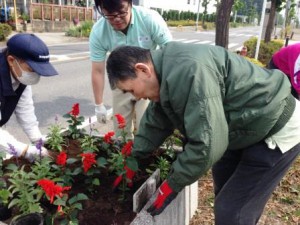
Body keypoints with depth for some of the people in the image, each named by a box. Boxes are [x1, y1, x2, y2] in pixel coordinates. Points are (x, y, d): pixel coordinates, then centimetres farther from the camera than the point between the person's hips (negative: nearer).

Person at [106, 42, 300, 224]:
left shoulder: (188, 71, -35)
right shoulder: (166, 69, -2)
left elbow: (206, 143, -34)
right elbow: (156, 122, 9)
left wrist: (173, 184, -19)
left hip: (278, 130, -9)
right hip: (248, 125, 9)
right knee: (224, 190, 24)